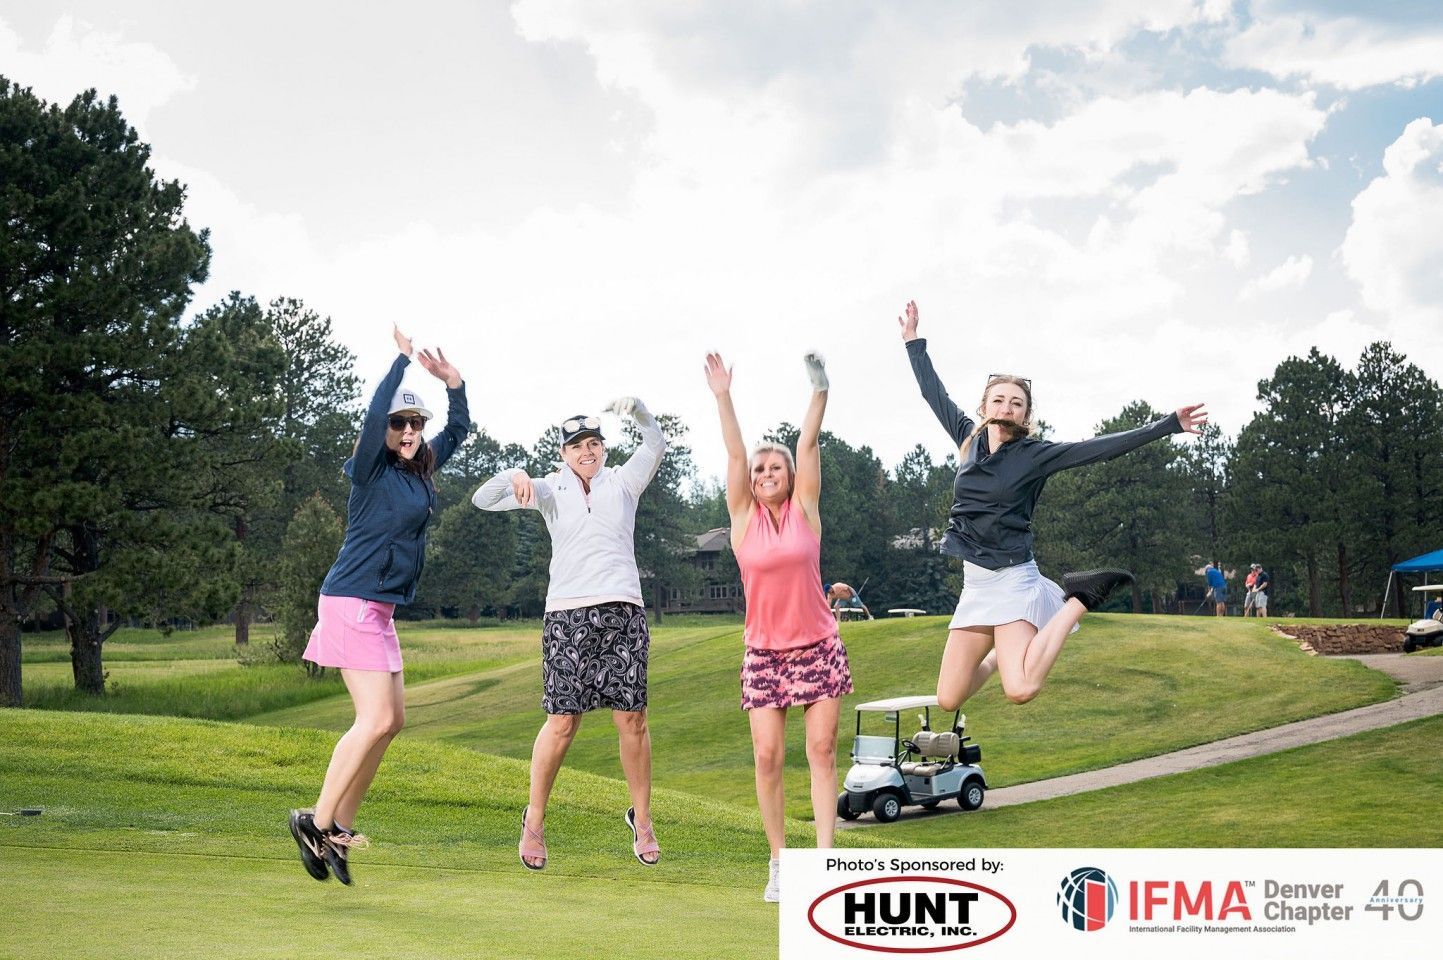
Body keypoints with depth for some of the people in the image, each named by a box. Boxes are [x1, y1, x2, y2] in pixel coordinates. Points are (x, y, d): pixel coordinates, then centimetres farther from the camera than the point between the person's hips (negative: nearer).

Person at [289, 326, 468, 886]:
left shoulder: (419, 471, 12)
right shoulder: (371, 469, -9)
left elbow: (459, 429, 24)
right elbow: (375, 413, -25)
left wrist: (451, 379, 10)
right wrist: (402, 358, -17)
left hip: (380, 609, 9)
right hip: (352, 602, -9)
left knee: (392, 720, 8)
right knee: (376, 719, -14)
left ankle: (340, 826, 13)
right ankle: (318, 823, -6)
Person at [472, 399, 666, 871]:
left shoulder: (624, 482, 13)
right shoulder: (550, 490, 10)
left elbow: (655, 443, 0)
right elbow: (483, 499, 3)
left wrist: (637, 408, -19)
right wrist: (515, 475, -17)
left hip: (624, 610, 1)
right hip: (568, 614, -1)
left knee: (632, 720, 0)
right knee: (562, 722, -5)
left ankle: (641, 818, 15)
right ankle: (534, 820, 10)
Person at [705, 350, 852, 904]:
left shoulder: (804, 510, 1)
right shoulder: (743, 517, 1)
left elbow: (808, 446, -7)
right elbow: (735, 454, -6)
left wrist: (820, 391, -14)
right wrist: (723, 398, -12)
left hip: (817, 646, 0)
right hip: (764, 651, 0)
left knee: (822, 752, -1)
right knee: (767, 757, -3)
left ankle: (824, 858, 1)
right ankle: (779, 862, 7)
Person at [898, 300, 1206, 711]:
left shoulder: (1035, 455, -5)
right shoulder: (970, 441, 8)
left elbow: (1102, 447, -11)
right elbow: (934, 394, 19)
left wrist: (1169, 425, -18)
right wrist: (912, 339, 23)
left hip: (1013, 580, -5)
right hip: (974, 584, 5)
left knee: (1020, 690, -26)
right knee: (949, 700, 2)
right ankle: (1007, 647, 30)